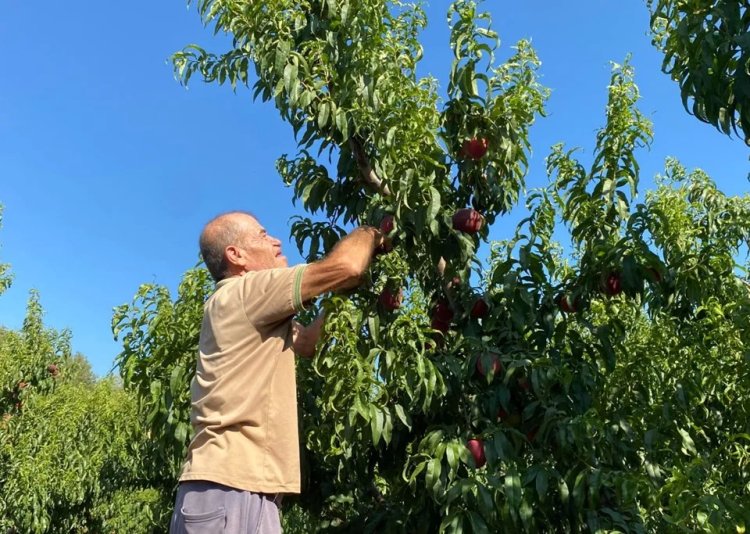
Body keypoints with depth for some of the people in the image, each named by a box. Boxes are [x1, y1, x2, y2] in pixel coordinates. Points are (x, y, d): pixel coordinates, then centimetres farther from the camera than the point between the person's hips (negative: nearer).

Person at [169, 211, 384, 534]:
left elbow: (306, 341, 25)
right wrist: (371, 233, 4)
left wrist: (348, 291, 20)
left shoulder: (251, 312, 19)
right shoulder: (240, 294, -11)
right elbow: (344, 267, -16)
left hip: (241, 487, 10)